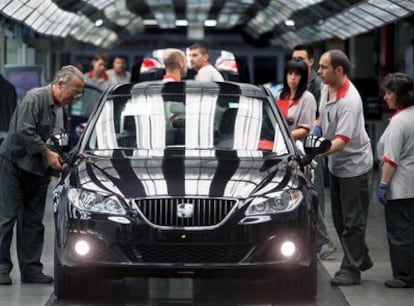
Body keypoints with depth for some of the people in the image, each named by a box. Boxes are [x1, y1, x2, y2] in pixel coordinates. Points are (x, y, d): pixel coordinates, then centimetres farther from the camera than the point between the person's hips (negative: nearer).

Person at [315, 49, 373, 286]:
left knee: (353, 220, -3)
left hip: (354, 165, -10)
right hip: (336, 163, 10)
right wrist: (317, 128, 6)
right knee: (339, 218, 16)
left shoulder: (349, 101, -29)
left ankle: (351, 269, 2)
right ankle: (362, 258, 30)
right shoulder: (327, 89, -1)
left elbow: (342, 140, -34)